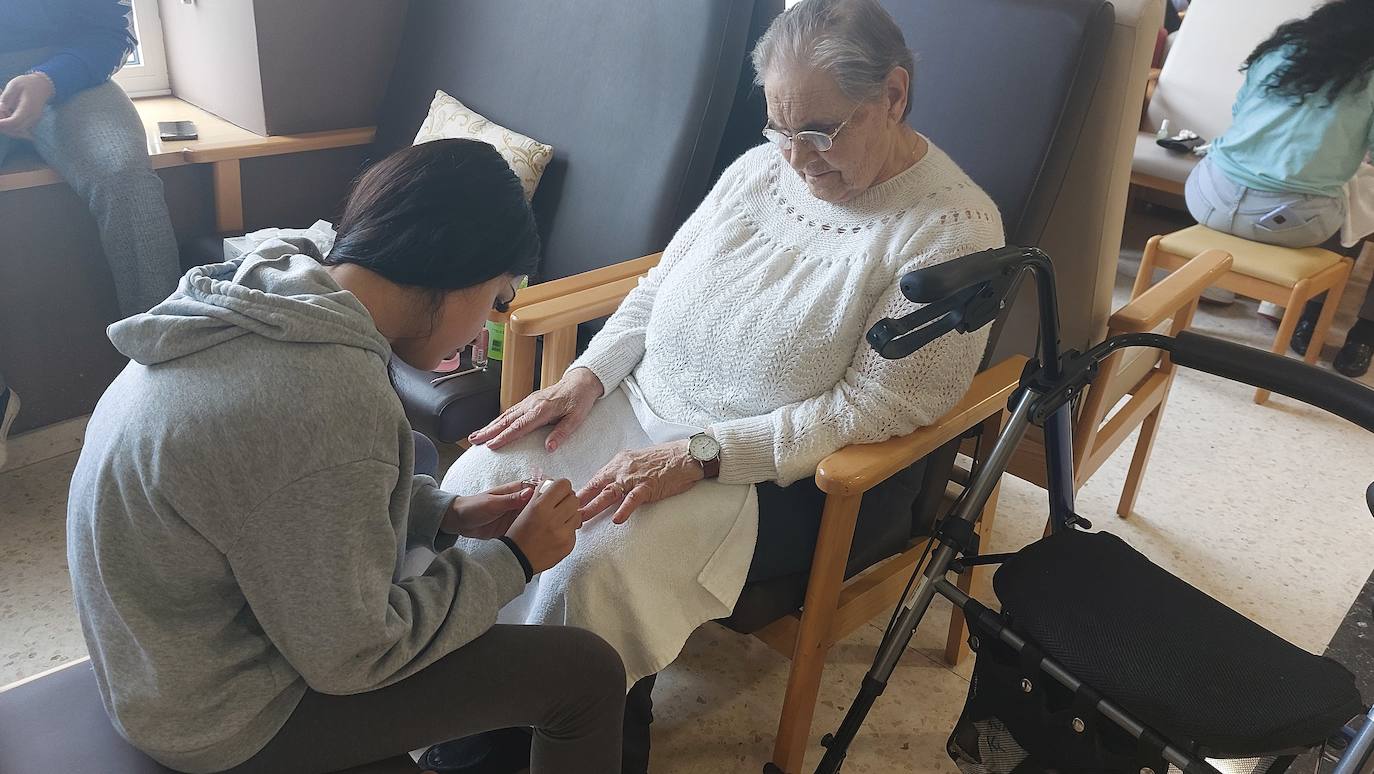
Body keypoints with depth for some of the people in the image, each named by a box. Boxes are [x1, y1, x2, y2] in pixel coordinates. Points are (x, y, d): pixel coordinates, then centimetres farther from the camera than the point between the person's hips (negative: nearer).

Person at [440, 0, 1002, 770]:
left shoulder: (951, 230, -14)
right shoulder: (765, 166, 4)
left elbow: (869, 410, -19)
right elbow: (659, 286, 13)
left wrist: (698, 455, -24)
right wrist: (586, 376, -3)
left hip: (776, 473, -6)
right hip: (639, 407, 7)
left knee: (594, 571, -28)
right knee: (477, 487, -11)